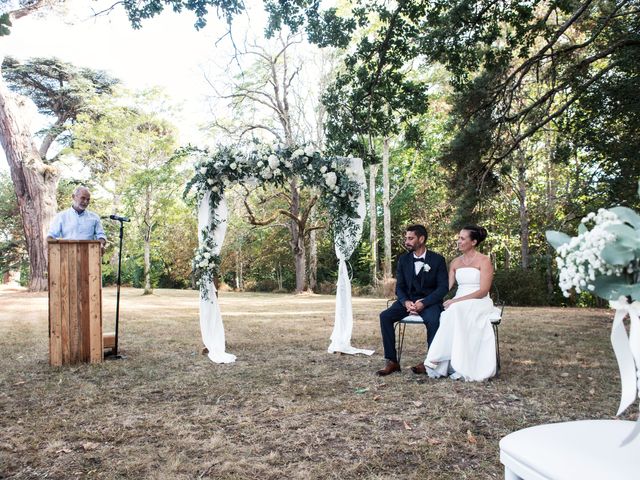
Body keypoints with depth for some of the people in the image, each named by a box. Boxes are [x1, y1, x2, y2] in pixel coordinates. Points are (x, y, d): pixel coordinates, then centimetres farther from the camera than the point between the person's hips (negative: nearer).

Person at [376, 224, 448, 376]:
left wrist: (424, 303, -21)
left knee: (432, 320, -36)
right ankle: (392, 361, -17)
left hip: (430, 301, -3)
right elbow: (399, 287, 6)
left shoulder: (438, 259, -3)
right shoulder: (403, 260, 6)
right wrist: (406, 302, -17)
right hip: (408, 300, 4)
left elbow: (443, 287, -7)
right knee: (385, 316, -22)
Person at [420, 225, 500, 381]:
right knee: (451, 314, -32)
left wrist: (456, 301, -21)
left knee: (456, 311, -36)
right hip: (458, 304, 4)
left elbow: (483, 291, -12)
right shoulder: (455, 262, 15)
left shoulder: (484, 261, -3)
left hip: (479, 303, -4)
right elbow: (446, 287, 8)